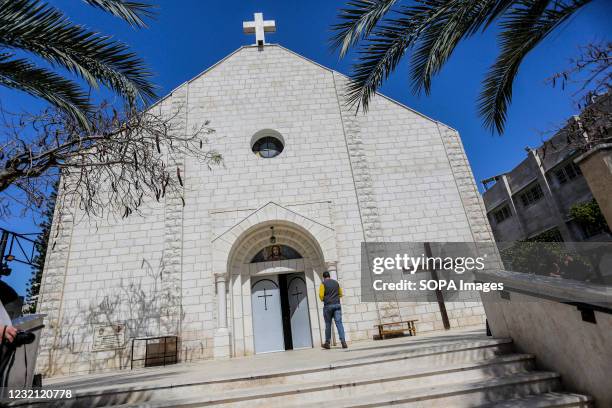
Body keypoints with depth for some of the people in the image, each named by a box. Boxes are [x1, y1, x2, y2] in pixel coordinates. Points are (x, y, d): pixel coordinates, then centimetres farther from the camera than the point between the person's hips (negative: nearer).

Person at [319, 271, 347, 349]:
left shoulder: (323, 284, -1)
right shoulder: (336, 283, 12)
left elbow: (321, 295, -8)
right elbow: (340, 294, 18)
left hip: (328, 305, -2)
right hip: (337, 305, 3)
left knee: (328, 324, 8)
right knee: (339, 323, -2)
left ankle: (327, 343, 17)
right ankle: (343, 341, -14)